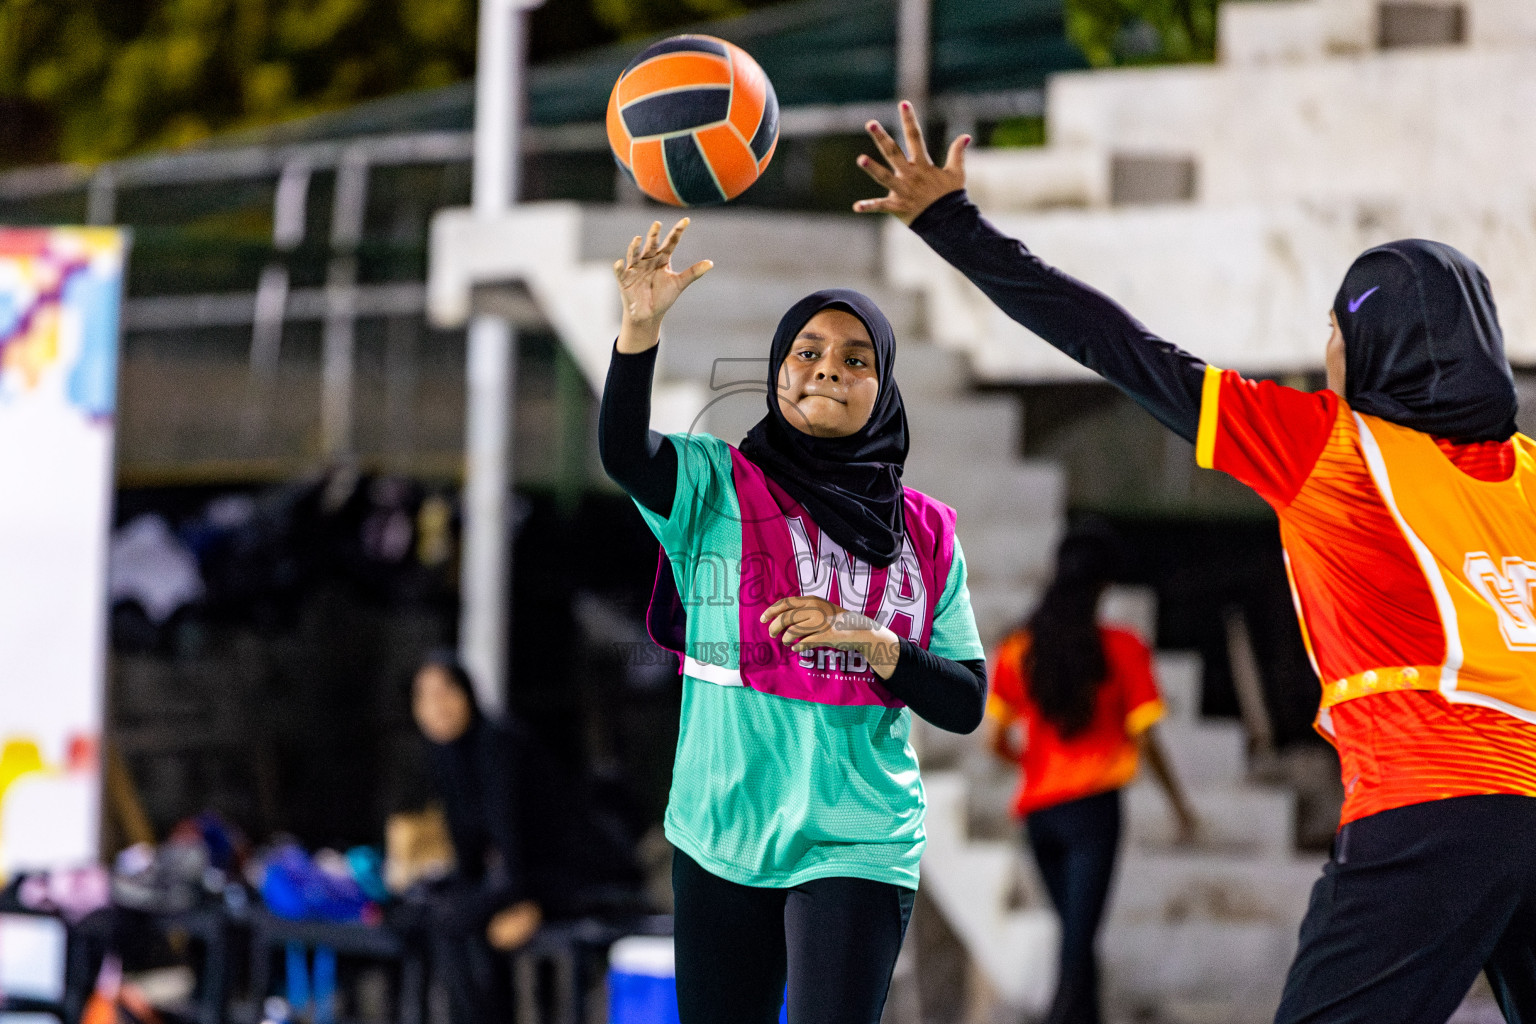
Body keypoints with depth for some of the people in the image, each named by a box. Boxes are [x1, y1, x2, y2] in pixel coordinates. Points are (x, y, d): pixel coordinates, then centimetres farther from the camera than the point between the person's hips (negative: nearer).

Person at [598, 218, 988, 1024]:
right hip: (722, 837, 0)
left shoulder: (923, 533, 7)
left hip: (857, 846, 0)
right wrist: (640, 327, -36)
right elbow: (623, 451, -20)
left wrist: (869, 642, -14)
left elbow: (965, 705, 4)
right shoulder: (718, 486, 2)